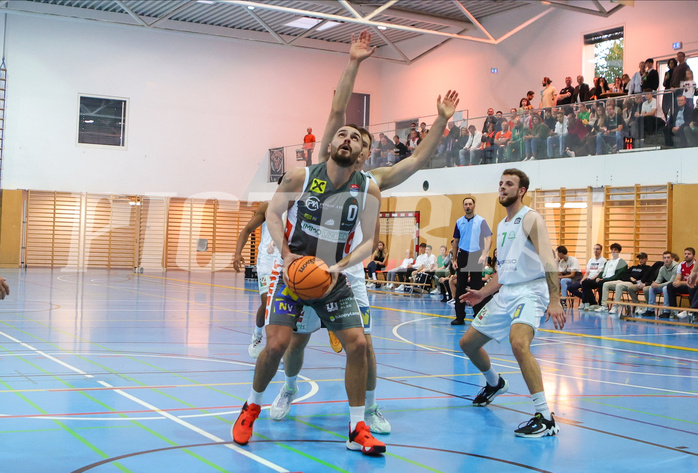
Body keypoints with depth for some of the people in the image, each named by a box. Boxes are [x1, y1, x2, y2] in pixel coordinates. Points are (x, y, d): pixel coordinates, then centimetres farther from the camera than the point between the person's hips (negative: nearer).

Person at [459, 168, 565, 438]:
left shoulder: (530, 219, -10)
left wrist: (554, 300, -31)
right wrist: (483, 294, 17)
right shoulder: (501, 226, 17)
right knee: (468, 342, 14)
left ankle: (546, 418, -31)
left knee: (518, 343, -34)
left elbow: (547, 260, -21)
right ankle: (495, 384, 45)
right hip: (504, 293, 9)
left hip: (529, 291, -9)